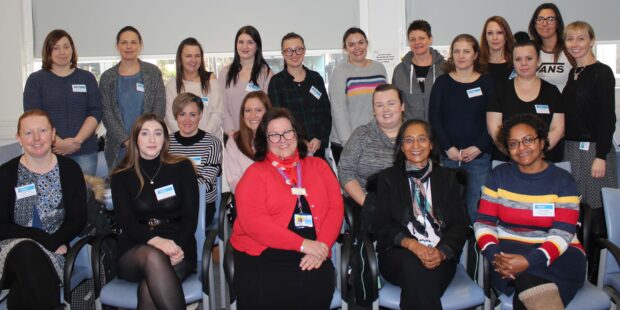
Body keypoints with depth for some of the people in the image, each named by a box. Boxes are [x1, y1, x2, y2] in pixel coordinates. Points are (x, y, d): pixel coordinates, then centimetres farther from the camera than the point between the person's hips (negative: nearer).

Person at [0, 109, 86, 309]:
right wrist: (47, 240, -16)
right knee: (27, 253, -35)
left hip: (55, 250, -1)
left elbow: (78, 219, 2)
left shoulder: (70, 169, 5)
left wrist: (55, 242, -17)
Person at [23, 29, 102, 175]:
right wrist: (59, 142, -15)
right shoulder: (35, 80, 6)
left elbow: (95, 112, 2)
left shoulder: (87, 78, 10)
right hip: (48, 153, -1)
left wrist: (77, 140, -12)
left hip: (85, 152, 1)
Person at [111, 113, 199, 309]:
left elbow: (191, 217, 3)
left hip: (178, 248, 0)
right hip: (134, 250, 1)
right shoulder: (121, 176, 10)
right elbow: (125, 222, -2)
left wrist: (178, 247, -17)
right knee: (153, 256, -36)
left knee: (149, 289, -33)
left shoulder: (182, 167, 8)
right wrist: (155, 241, -23)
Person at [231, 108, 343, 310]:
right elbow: (253, 221, -8)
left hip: (312, 255, 2)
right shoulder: (255, 173, 6)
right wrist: (302, 244, -13)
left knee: (317, 290, -25)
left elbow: (335, 208, 8)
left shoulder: (319, 166, 17)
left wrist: (322, 246, -10)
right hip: (261, 254, -2)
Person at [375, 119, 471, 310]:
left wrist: (441, 252, -13)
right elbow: (383, 225, 4)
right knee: (413, 265, -35)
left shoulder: (447, 177, 19)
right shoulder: (388, 177, 16)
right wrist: (412, 245, -16)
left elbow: (460, 224, 8)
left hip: (441, 257, 0)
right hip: (399, 253, 0)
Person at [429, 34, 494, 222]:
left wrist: (478, 148, -9)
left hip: (479, 156, 0)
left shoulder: (487, 83, 6)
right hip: (448, 156, 0)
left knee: (477, 207, -1)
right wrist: (448, 148, -9)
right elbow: (434, 118, 1)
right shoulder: (442, 83, 7)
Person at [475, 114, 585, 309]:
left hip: (557, 255, -1)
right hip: (510, 251, 2)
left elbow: (563, 233, -10)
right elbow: (484, 222, 1)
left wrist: (530, 261, -27)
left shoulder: (563, 180, 0)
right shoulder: (499, 175, 6)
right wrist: (495, 255, -20)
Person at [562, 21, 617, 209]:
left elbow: (608, 117, -12)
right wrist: (565, 149, 13)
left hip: (594, 149, -7)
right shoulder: (573, 73, 14)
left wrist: (601, 156, -17)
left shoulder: (602, 72, -7)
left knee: (596, 206, -4)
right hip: (570, 148, 7)